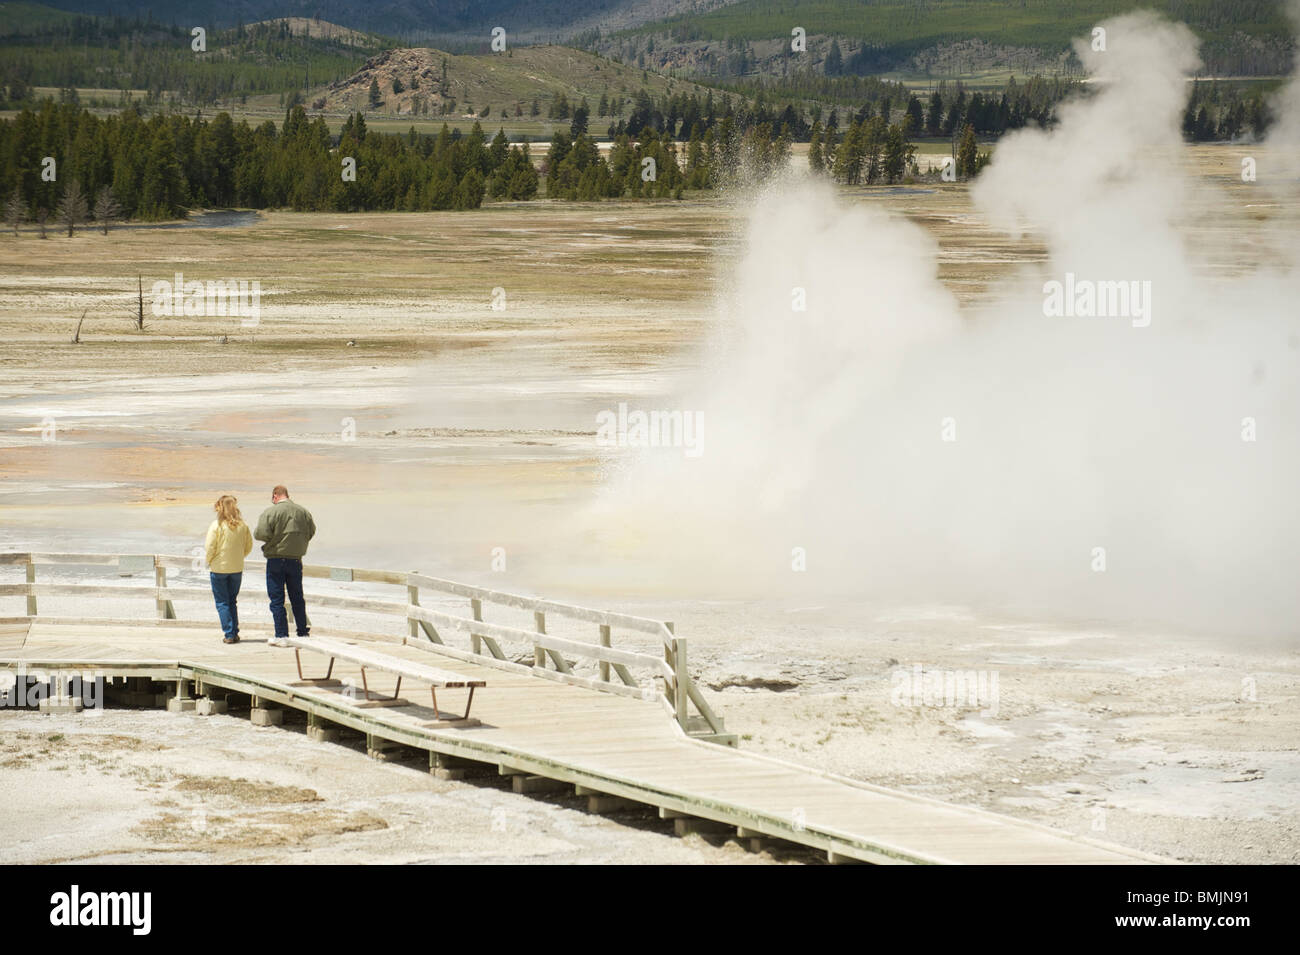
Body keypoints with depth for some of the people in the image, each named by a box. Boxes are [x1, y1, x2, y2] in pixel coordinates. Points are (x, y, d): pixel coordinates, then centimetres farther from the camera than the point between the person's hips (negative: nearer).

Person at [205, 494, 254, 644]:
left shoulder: (216, 525, -14)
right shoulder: (242, 525, -3)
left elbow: (210, 548, -13)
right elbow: (248, 546, 4)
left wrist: (209, 562, 5)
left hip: (219, 568, -4)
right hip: (237, 568, 4)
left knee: (222, 602, 5)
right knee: (232, 601, 17)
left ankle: (229, 634, -1)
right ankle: (235, 633, 14)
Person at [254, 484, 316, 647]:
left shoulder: (270, 512, -12)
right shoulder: (303, 511, 3)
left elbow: (261, 534, -18)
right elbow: (311, 531, 8)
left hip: (276, 560, -4)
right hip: (296, 559, 4)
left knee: (276, 599, 1)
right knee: (297, 597, 16)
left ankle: (281, 635, -3)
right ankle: (303, 632, 21)